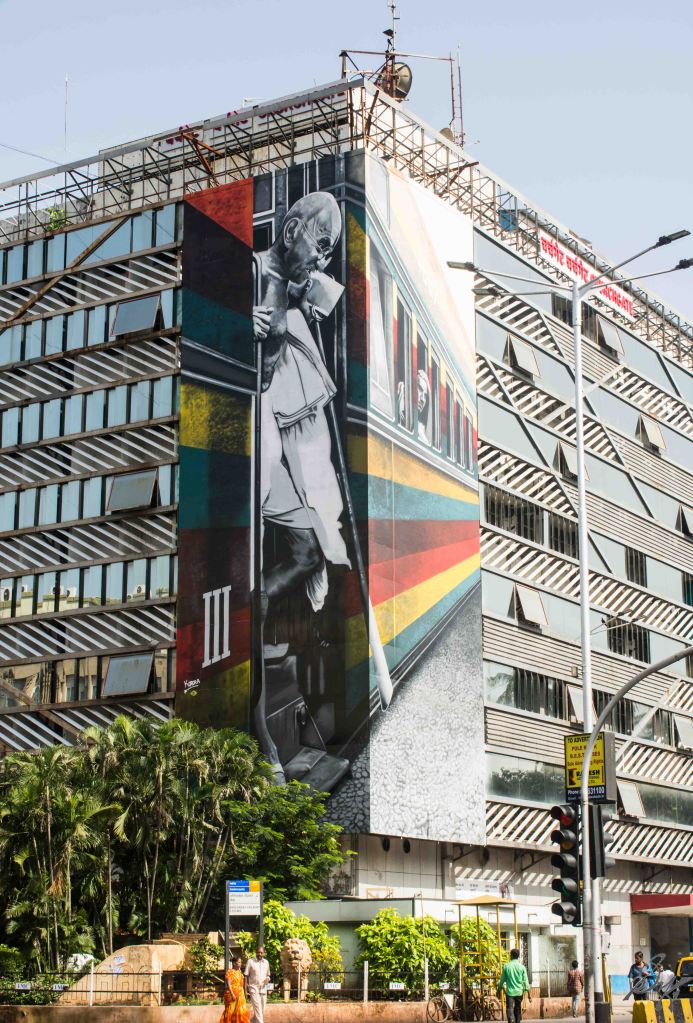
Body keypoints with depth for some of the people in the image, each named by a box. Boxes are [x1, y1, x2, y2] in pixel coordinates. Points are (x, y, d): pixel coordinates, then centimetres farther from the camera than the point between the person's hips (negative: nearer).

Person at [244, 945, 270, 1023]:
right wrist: (246, 990, -8)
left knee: (262, 1011, 8)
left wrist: (267, 979, -4)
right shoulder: (250, 962, -4)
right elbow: (246, 976, -3)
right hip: (254, 989, -5)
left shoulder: (266, 962, 9)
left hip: (263, 989, 5)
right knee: (258, 1010, -12)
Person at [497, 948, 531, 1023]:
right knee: (518, 1010, 18)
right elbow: (525, 981, -2)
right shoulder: (522, 967, -1)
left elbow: (502, 980, 3)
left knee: (510, 1010, -7)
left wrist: (499, 990, 17)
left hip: (510, 992, -2)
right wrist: (529, 994, 3)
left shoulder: (506, 966, -3)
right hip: (519, 992, 2)